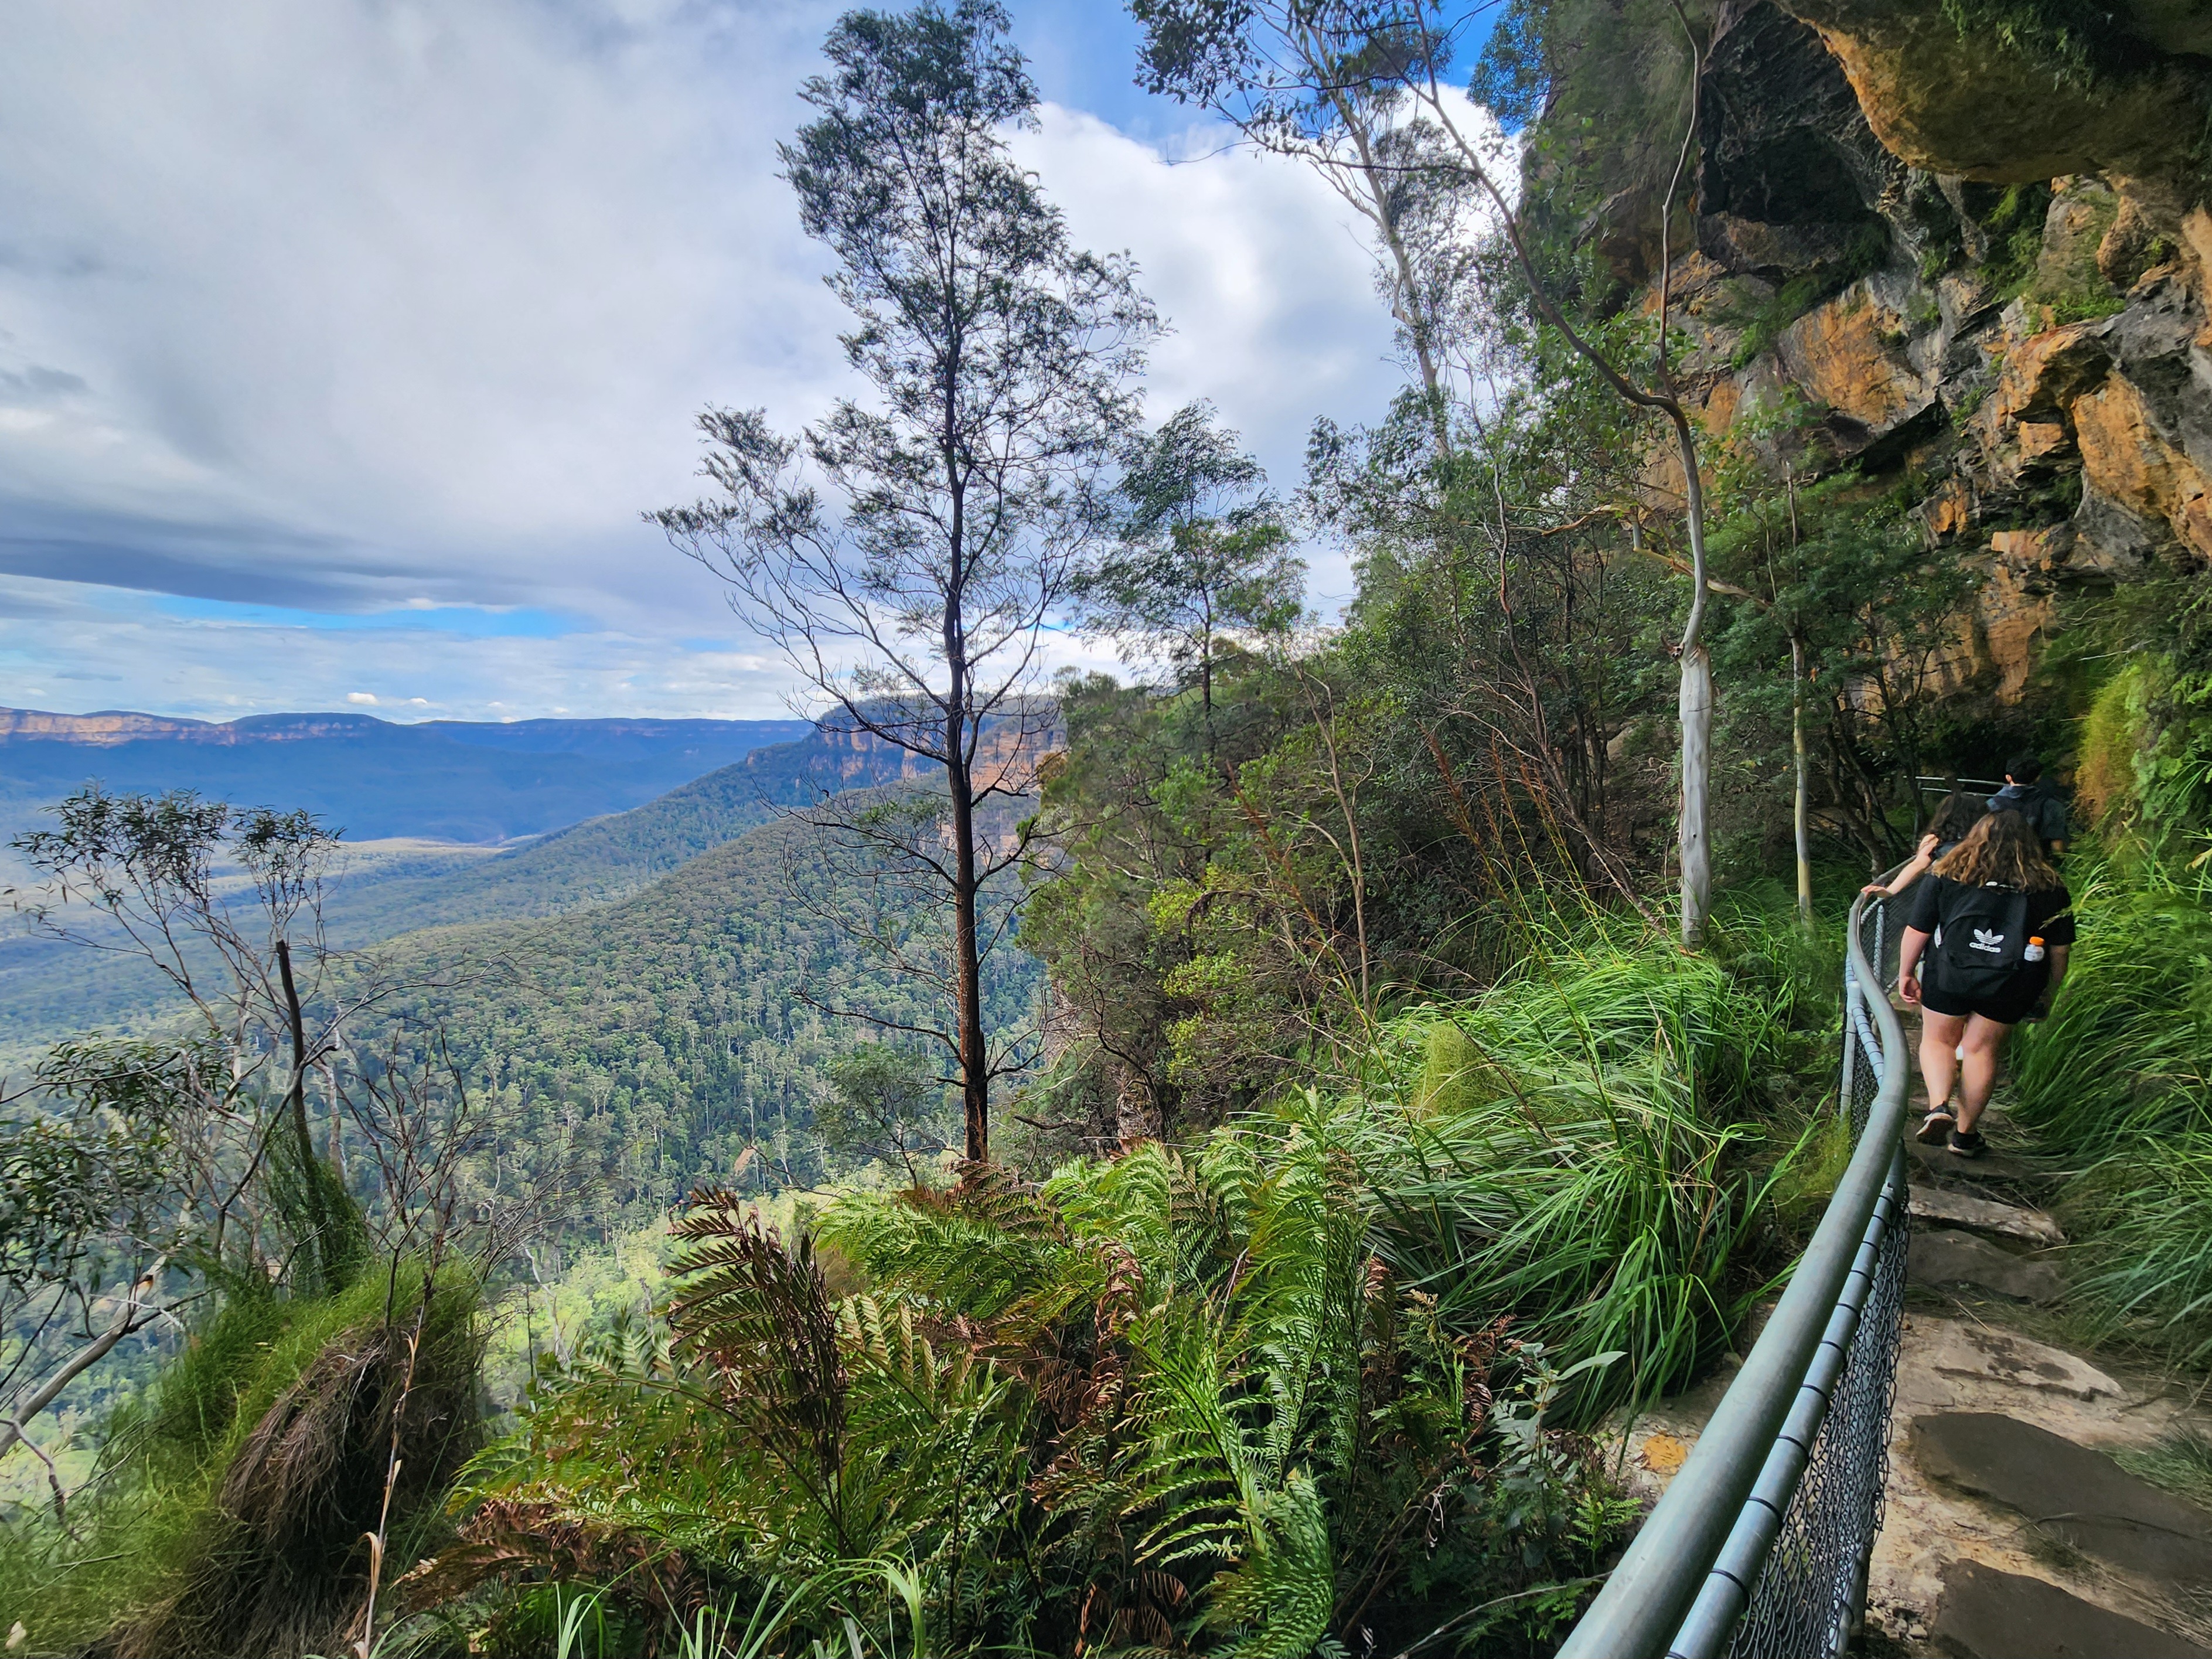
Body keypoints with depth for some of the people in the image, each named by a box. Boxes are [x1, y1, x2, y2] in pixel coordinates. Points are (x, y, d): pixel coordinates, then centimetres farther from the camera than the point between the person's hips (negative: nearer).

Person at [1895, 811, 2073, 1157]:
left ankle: (1938, 1107, -4)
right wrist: (2048, 993, 18)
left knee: (1938, 1040, 18)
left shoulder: (1946, 878, -3)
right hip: (2009, 988, 2)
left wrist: (1906, 974, 8)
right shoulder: (2050, 890, 1)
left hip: (1948, 976, -1)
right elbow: (2060, 949, 5)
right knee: (1982, 1051, 12)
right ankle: (1964, 1135, 19)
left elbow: (1916, 932, -3)